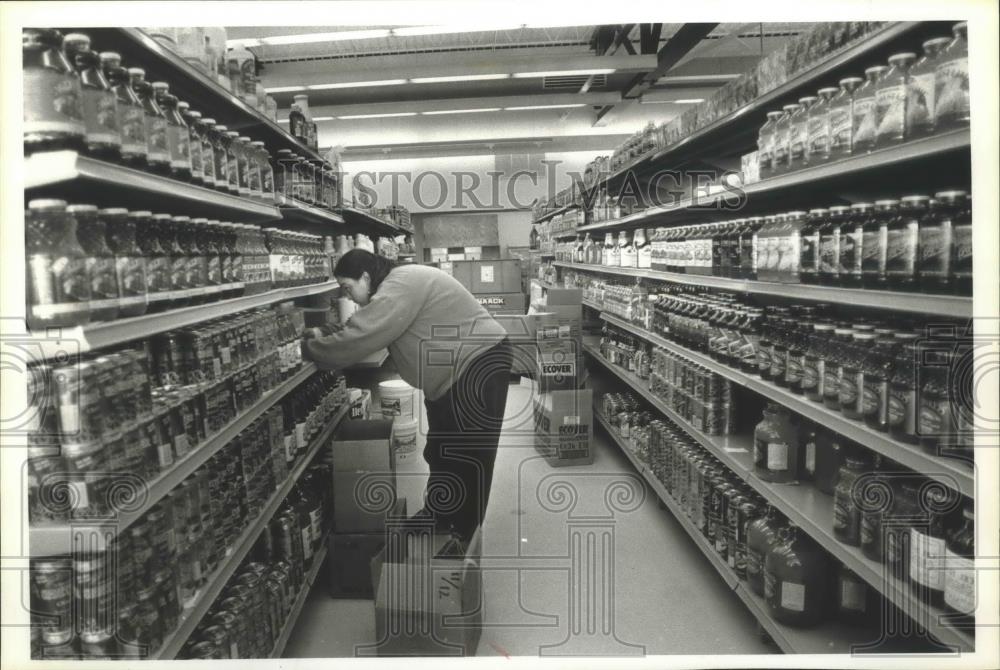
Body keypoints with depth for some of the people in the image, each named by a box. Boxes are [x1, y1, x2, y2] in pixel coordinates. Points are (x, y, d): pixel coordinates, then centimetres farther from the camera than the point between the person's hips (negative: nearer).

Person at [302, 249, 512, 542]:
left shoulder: (399, 288, -21)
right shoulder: (400, 285, 11)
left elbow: (359, 338, -25)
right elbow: (368, 333, 14)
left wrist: (309, 348, -13)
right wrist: (323, 340, 3)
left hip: (479, 364, -11)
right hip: (460, 368, 11)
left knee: (467, 456, -2)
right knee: (442, 450, 20)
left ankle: (459, 535, 8)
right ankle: (438, 514, 35)